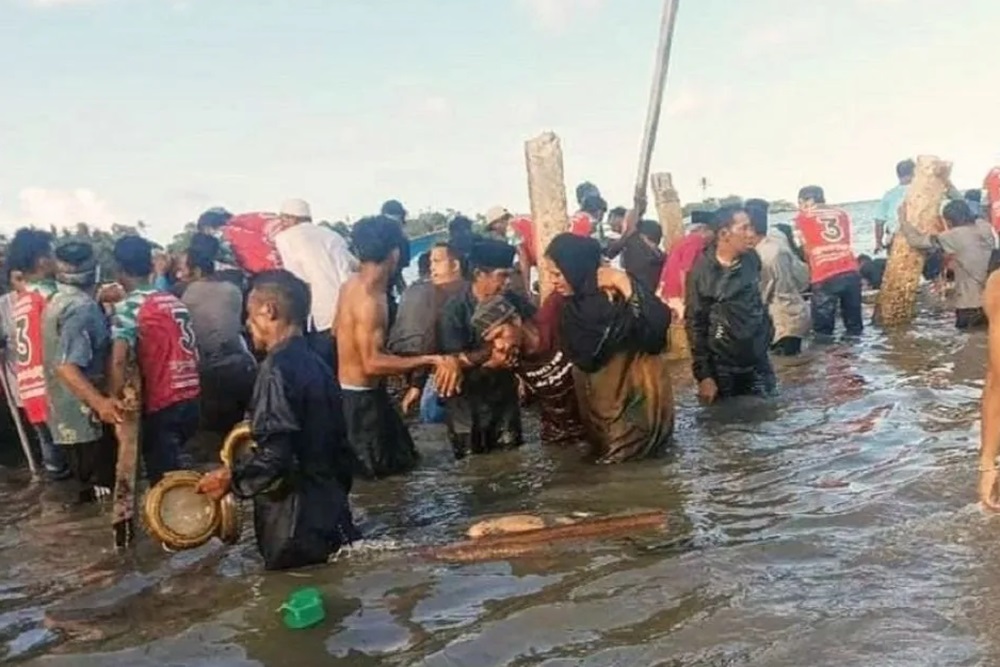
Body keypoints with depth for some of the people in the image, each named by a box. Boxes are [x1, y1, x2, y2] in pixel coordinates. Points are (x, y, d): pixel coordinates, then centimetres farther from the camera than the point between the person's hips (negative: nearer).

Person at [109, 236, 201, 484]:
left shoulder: (128, 307, -9)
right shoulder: (174, 301, 11)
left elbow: (118, 361, -22)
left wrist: (114, 402, -14)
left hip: (162, 404, -6)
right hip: (191, 398, 6)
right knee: (174, 471, 24)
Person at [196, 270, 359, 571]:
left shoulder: (278, 368, -17)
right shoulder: (313, 362, 11)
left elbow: (276, 454, -25)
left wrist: (231, 478, -9)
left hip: (296, 519, -9)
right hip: (327, 507, 9)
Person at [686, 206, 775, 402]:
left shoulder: (752, 259, -1)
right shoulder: (702, 271, -14)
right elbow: (695, 324, -11)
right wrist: (703, 375, -13)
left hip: (759, 362, 4)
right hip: (722, 368, -4)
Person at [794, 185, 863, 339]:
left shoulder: (803, 217, 10)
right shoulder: (841, 213, 19)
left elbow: (806, 248, 14)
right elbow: (846, 241, 22)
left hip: (824, 277, -4)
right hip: (850, 272, 4)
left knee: (822, 328, 5)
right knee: (853, 322, 16)